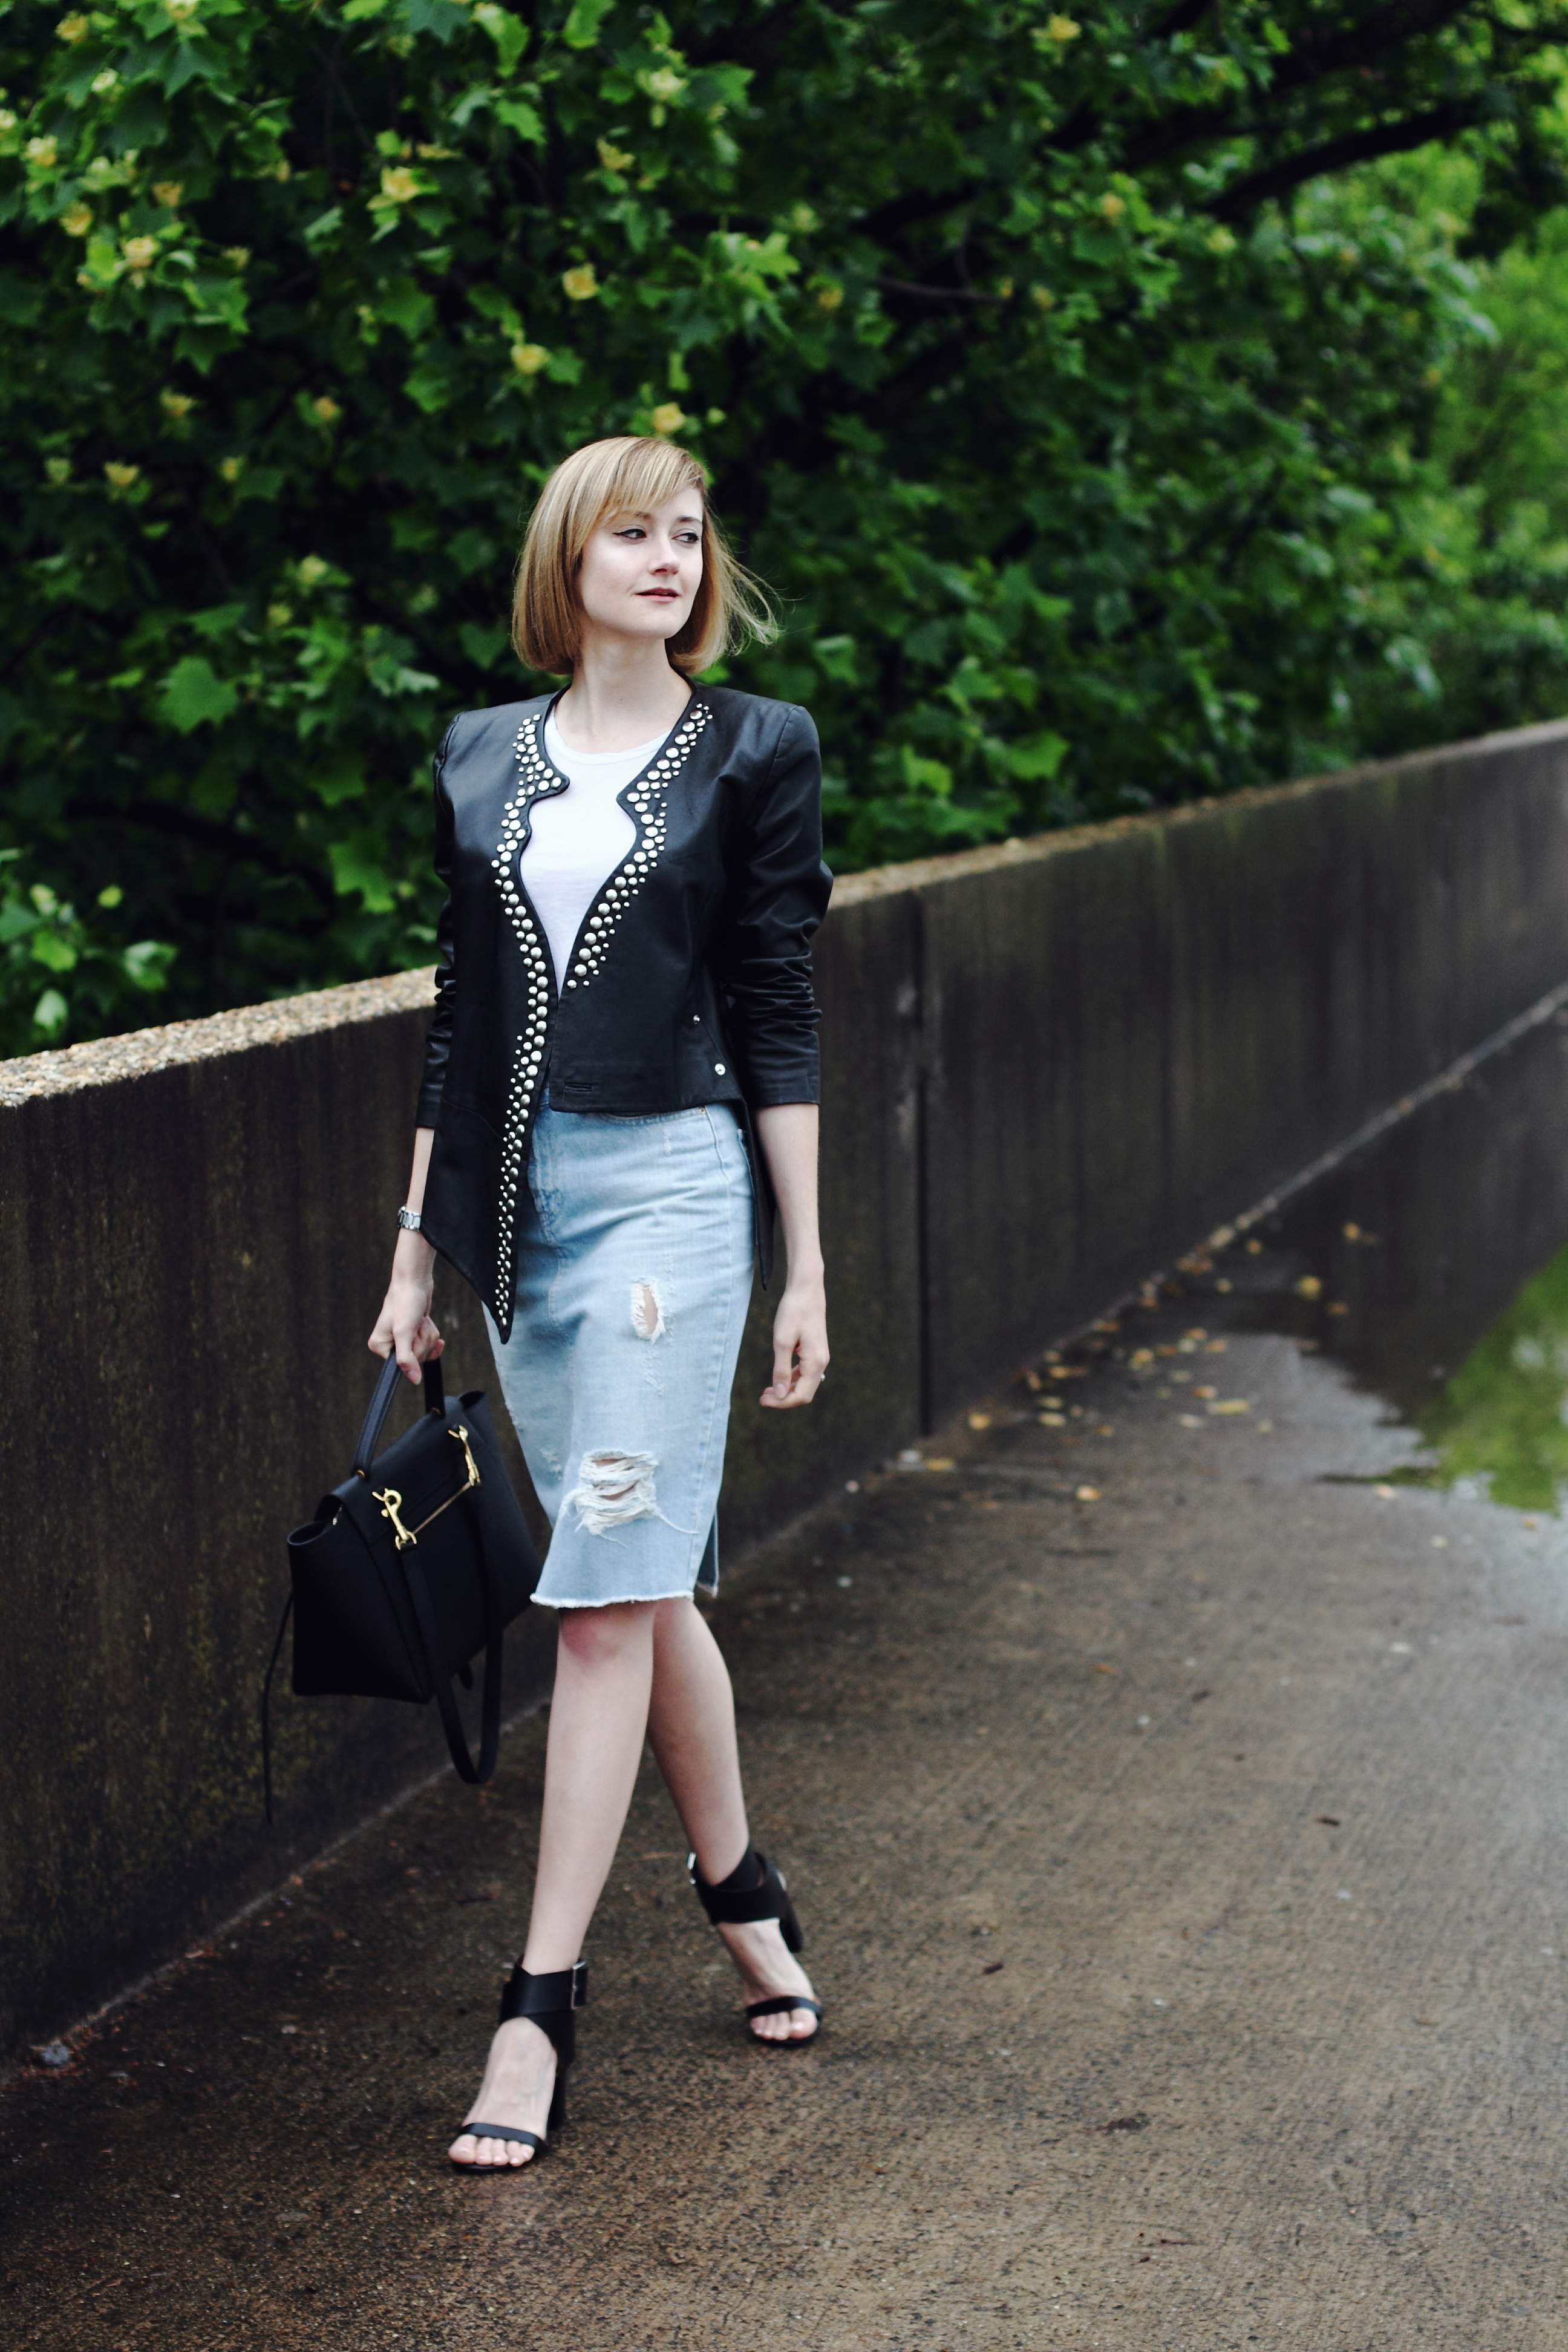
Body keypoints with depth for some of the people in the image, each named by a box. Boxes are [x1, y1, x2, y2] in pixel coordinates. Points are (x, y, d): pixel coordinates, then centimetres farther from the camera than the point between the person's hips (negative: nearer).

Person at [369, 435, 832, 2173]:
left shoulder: (754, 753, 1)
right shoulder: (480, 759, 10)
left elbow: (775, 1011, -1)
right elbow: (462, 1012, 13)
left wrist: (805, 1262, -3)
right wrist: (416, 1248, 11)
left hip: (672, 1183, -4)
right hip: (517, 1193, 4)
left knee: (607, 1595, -8)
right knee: (646, 1579, 13)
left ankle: (541, 2003, -7)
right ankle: (743, 1894, 30)